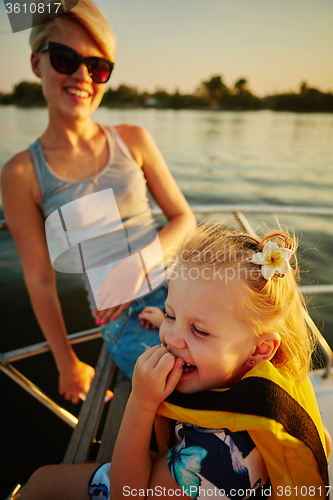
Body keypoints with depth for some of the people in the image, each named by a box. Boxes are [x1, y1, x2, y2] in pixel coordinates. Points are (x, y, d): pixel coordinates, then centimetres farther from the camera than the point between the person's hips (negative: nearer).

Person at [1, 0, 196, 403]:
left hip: (177, 287, 4)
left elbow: (183, 217, 6)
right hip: (123, 320, -3)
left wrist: (139, 264, -14)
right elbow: (39, 280, 2)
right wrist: (68, 364, 11)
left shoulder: (134, 140, 3)